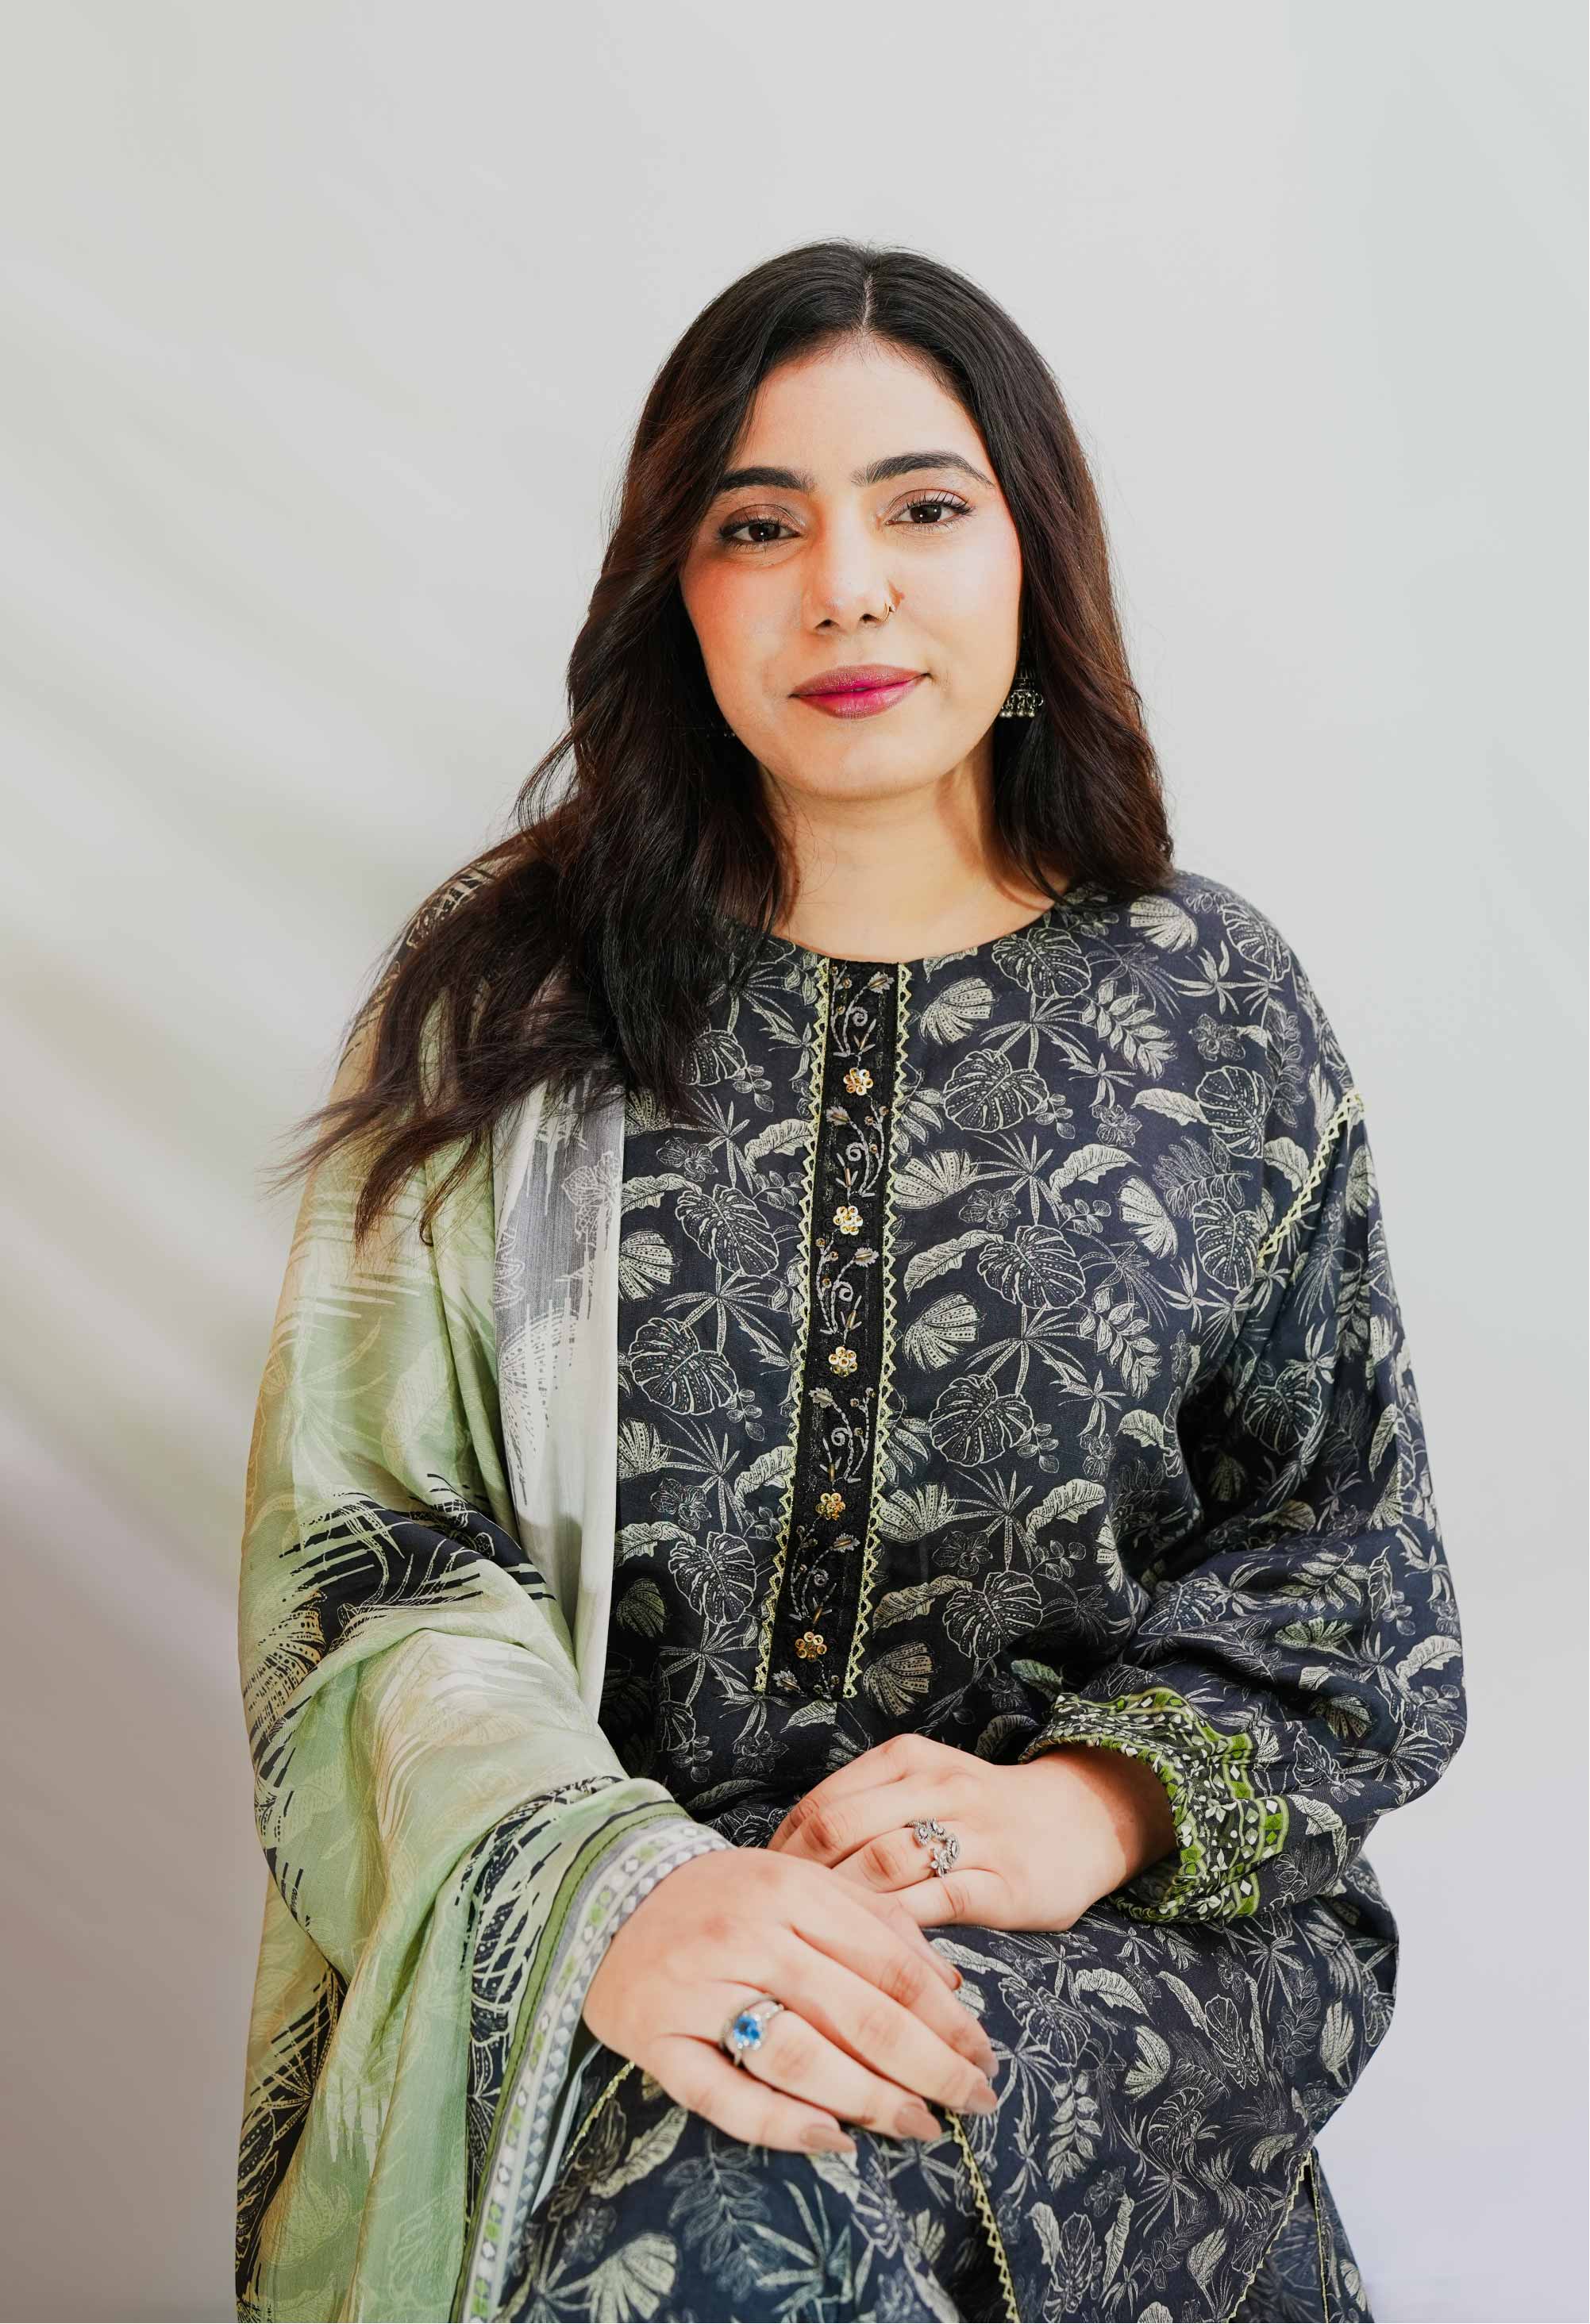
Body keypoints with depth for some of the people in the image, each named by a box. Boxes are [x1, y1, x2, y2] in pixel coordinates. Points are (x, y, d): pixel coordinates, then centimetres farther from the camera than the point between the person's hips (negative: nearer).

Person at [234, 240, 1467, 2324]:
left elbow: (1355, 1580, 7)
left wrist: (1087, 1802, -13)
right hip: (563, 1942, 1)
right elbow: (365, 1551, -4)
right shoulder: (503, 1002, 4)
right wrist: (598, 1886, -23)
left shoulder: (1212, 1004, 6)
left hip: (1113, 1912, 0)